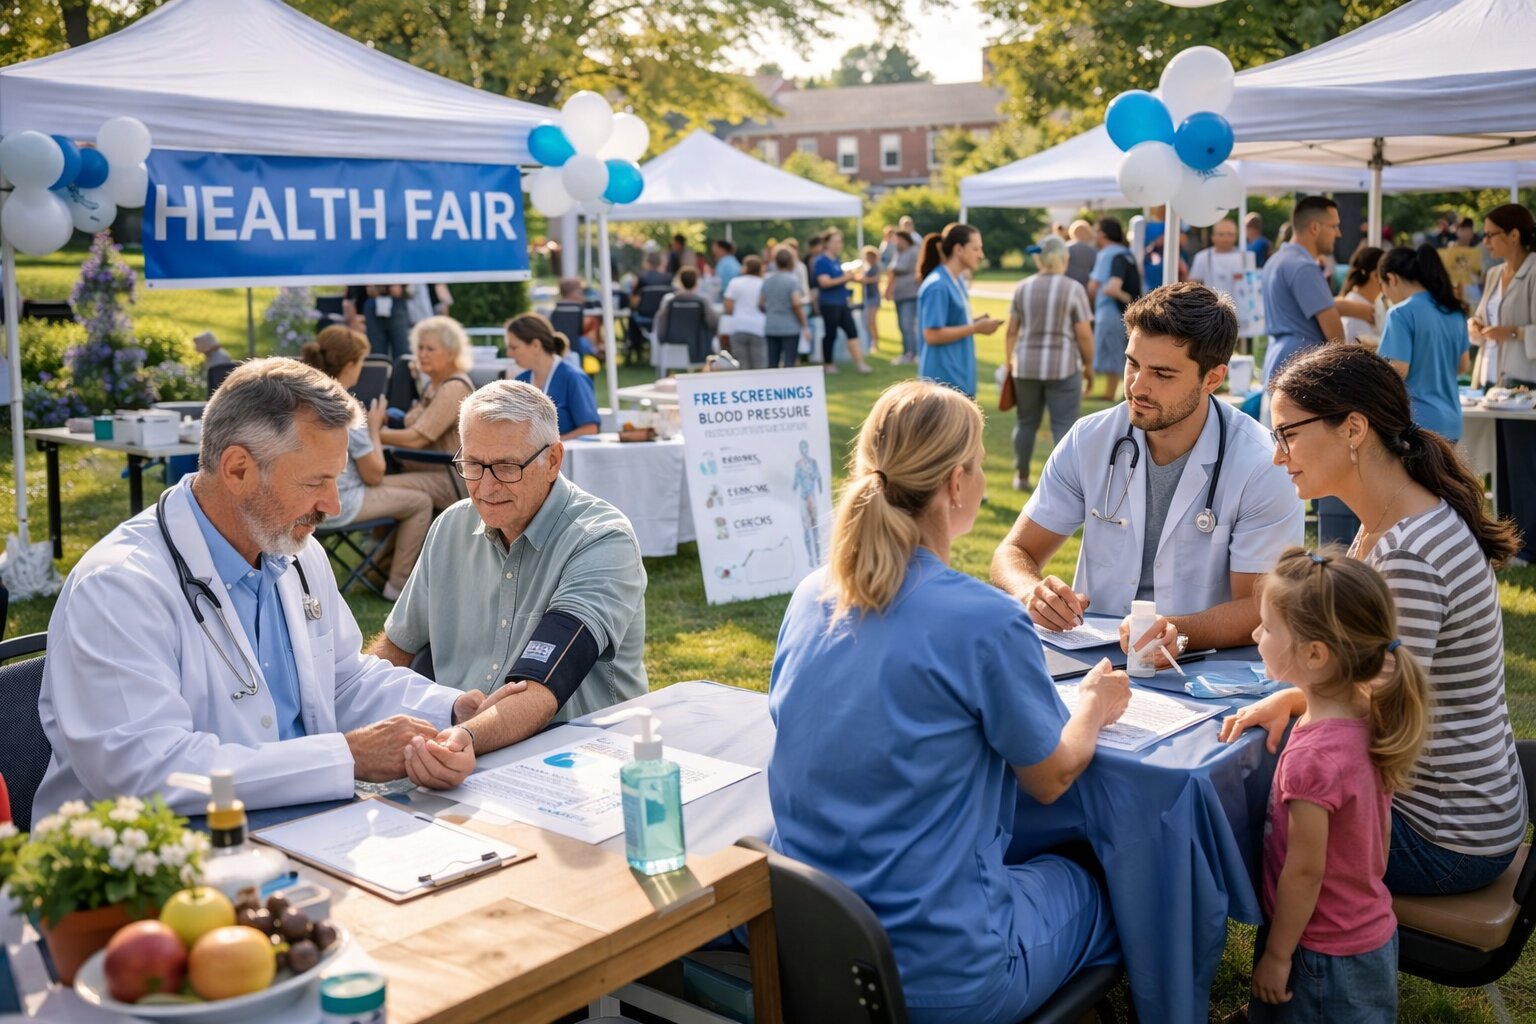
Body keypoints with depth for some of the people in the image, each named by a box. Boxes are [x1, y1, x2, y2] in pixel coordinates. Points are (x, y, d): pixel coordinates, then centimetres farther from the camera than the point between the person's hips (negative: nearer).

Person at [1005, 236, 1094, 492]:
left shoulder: (1023, 287, 4)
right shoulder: (1074, 289, -7)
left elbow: (1012, 331, 6)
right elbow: (1084, 334, -8)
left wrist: (1010, 362, 16)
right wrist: (1088, 366, 3)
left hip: (1026, 364, 4)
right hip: (1063, 366, -4)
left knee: (1026, 422, 15)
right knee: (1064, 425, -1)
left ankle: (1022, 476, 24)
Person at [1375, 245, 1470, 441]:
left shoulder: (1402, 313, -13)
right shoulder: (1454, 312, 10)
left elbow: (1398, 371, -18)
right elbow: (1463, 365, 18)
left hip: (1416, 422, -7)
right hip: (1450, 421, 7)